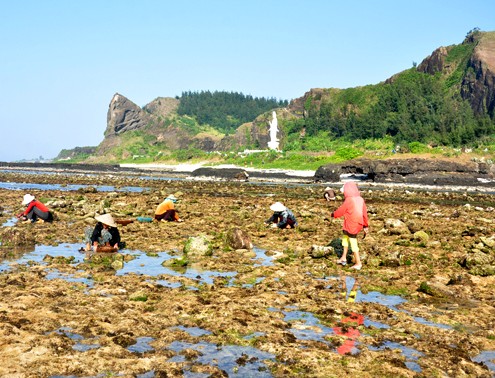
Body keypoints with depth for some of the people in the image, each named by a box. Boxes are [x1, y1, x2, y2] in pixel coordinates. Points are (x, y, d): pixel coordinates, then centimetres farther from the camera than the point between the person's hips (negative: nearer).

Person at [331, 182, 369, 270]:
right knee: (345, 237, 25)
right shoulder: (360, 199, 5)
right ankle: (343, 258, 32)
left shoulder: (349, 200, -17)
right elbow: (365, 213, 10)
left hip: (350, 226, -8)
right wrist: (365, 226, 18)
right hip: (358, 225, 8)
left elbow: (340, 211, -9)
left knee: (353, 243, 2)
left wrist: (333, 214, 11)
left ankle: (358, 263, 8)